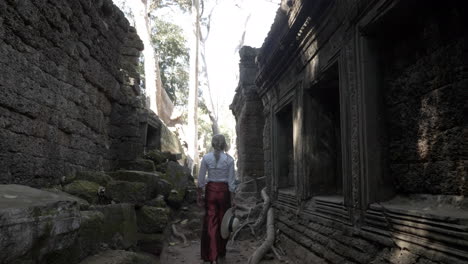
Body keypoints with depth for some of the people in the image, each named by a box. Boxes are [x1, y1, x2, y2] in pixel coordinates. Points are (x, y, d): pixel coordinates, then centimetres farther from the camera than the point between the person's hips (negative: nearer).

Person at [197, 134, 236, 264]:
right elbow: (231, 181, -5)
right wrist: (232, 199, 2)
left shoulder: (206, 158, -4)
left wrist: (199, 195, 8)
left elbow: (201, 179, -2)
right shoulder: (229, 159, -6)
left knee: (210, 223, 6)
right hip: (224, 191, 0)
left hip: (210, 190, 0)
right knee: (223, 222, 13)